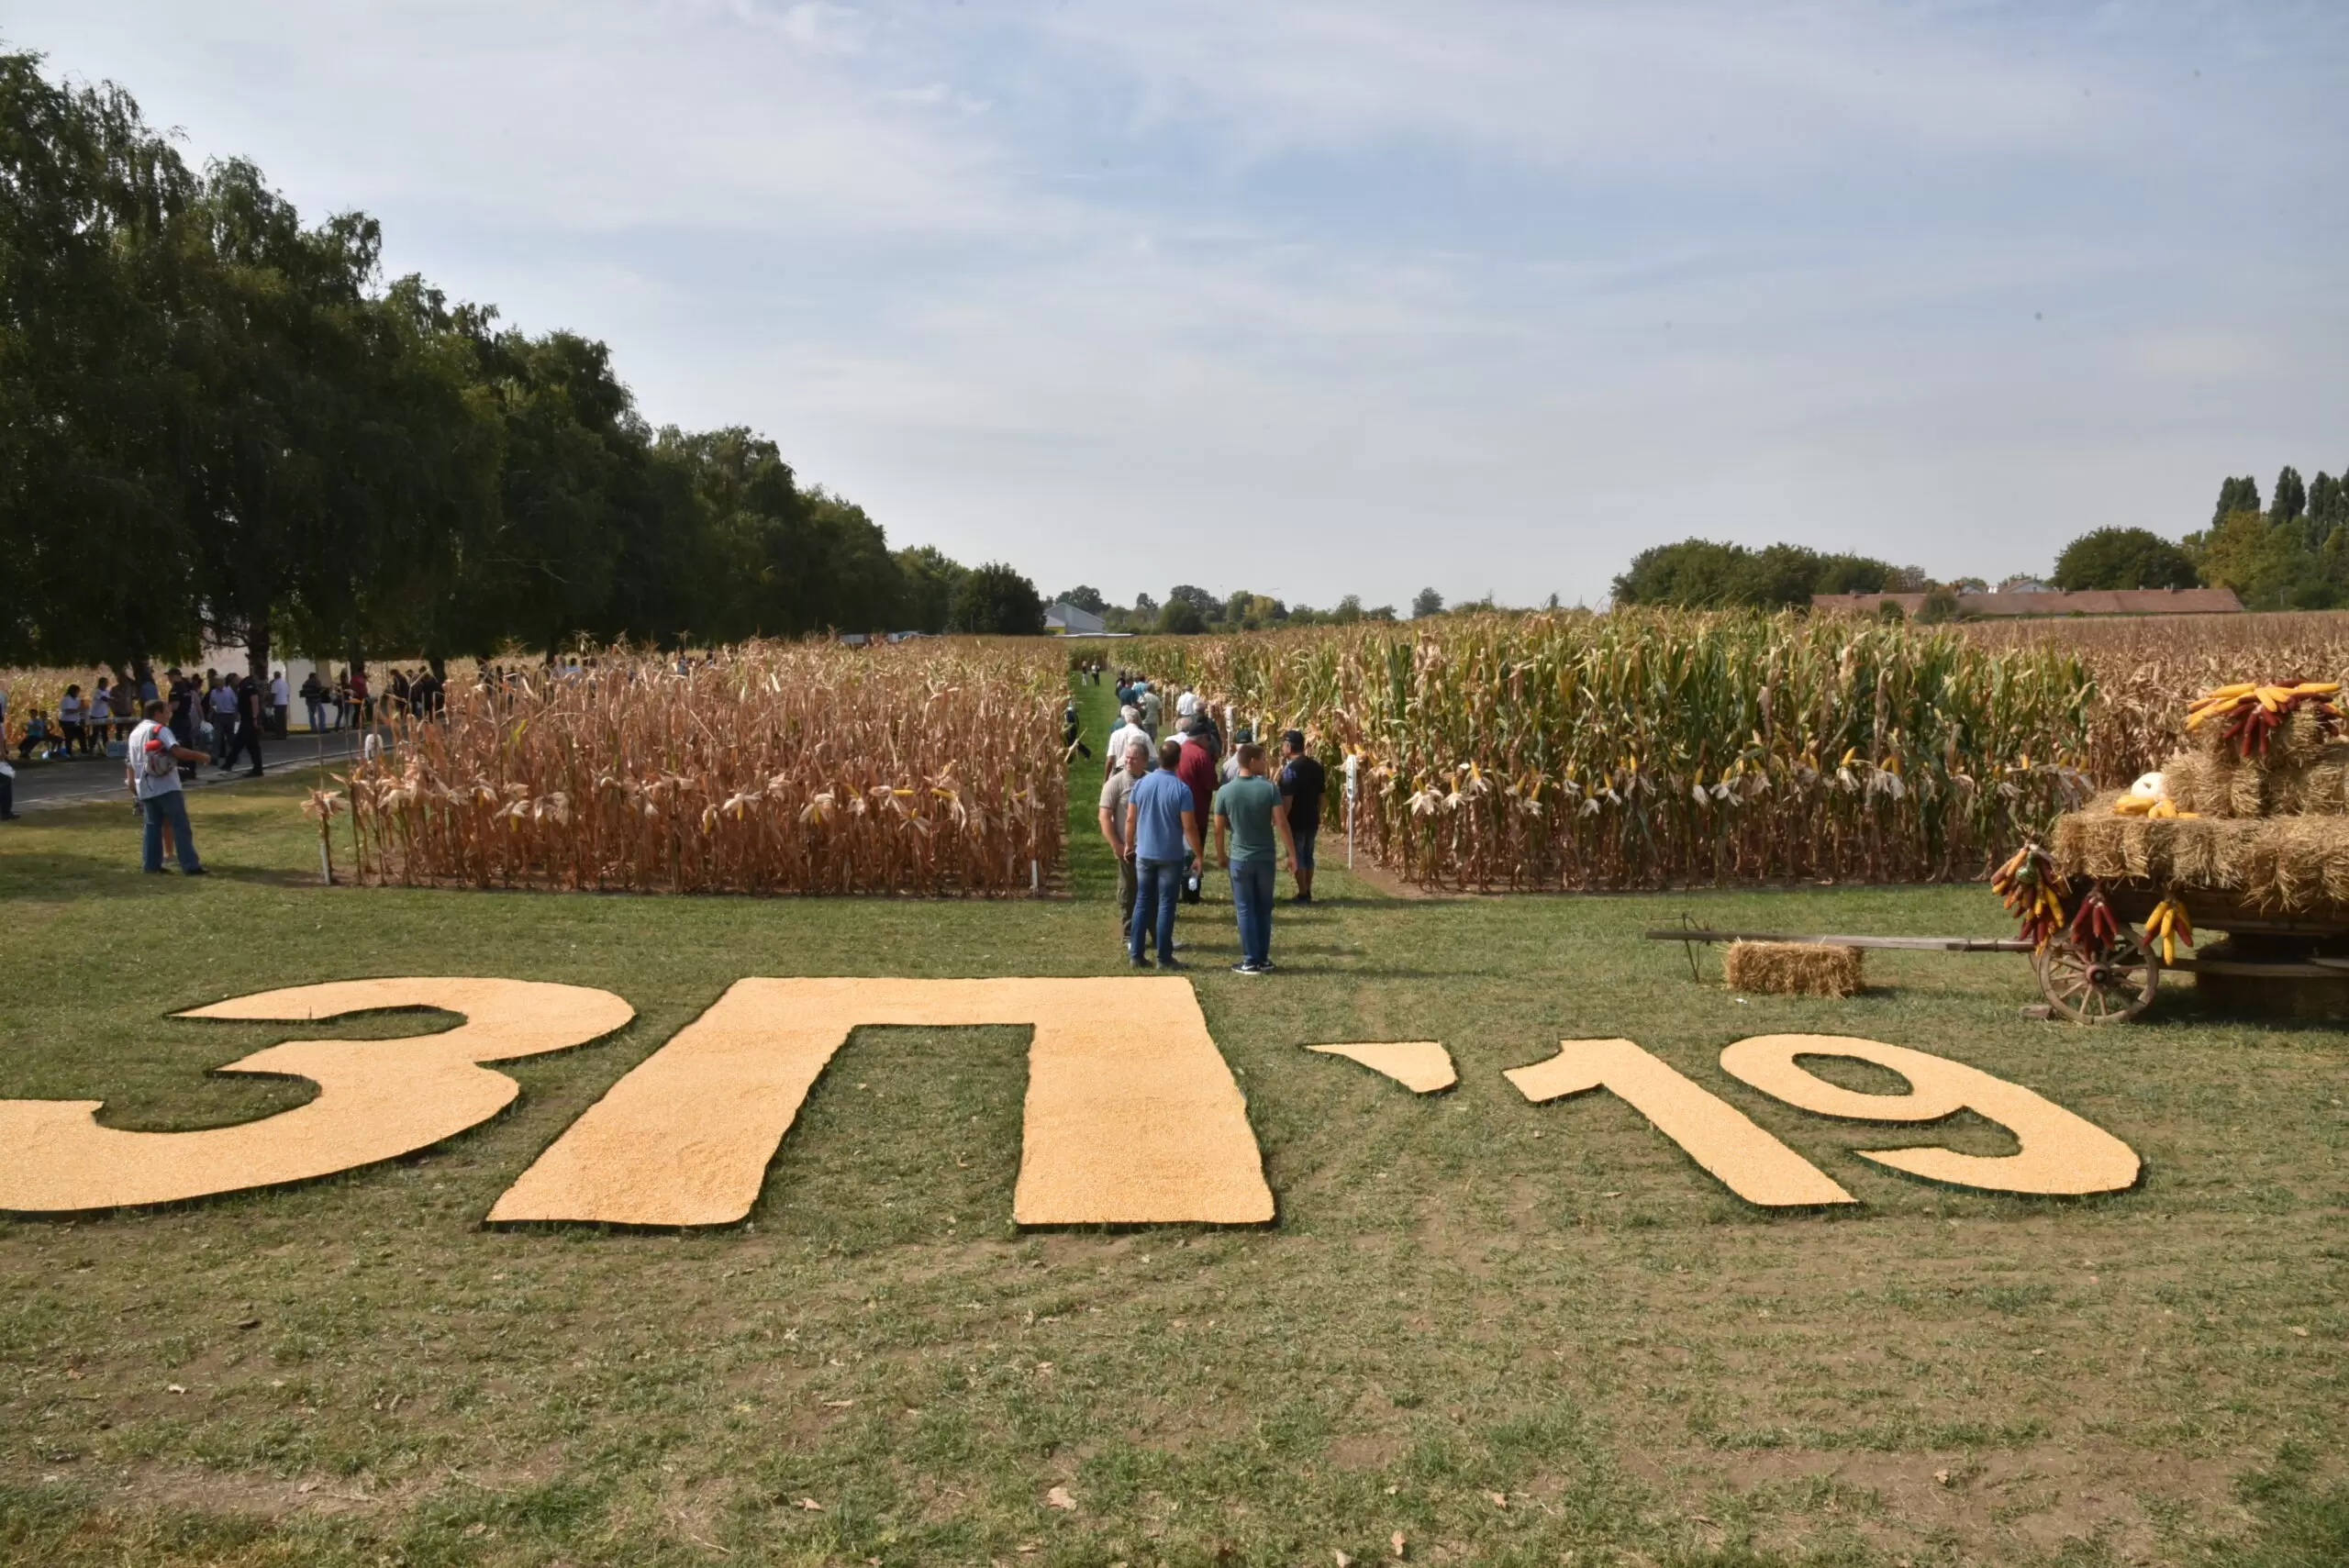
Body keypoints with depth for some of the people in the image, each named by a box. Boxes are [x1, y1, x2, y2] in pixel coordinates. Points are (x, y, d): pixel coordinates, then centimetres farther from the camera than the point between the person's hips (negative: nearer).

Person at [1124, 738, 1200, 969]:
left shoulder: (1140, 783, -2)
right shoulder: (1181, 789, -14)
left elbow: (1130, 819, 4)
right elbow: (1189, 827, -14)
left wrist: (1129, 845, 18)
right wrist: (1198, 855, -4)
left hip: (1144, 854, 4)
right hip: (1171, 856, -4)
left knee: (1142, 902, 11)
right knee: (1166, 905, 2)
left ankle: (1135, 955, 13)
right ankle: (1164, 958, 7)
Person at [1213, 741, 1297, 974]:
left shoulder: (1225, 791, -7)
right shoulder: (1270, 788, -10)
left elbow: (1219, 829, -1)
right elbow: (1281, 823, -12)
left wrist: (1220, 855, 13)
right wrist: (1292, 854, -5)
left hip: (1239, 858, 0)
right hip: (1265, 857, 1)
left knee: (1245, 909, 6)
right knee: (1264, 908, 13)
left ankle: (1251, 961, 6)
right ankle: (1263, 959, 18)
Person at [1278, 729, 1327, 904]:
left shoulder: (1290, 769, -17)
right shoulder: (1316, 766, 6)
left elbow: (1287, 800, -20)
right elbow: (1321, 795, 12)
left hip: (1296, 821, -7)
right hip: (1312, 820, 7)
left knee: (1297, 857, 3)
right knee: (1308, 856, 16)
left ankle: (1303, 894, 6)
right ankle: (1307, 892, 21)